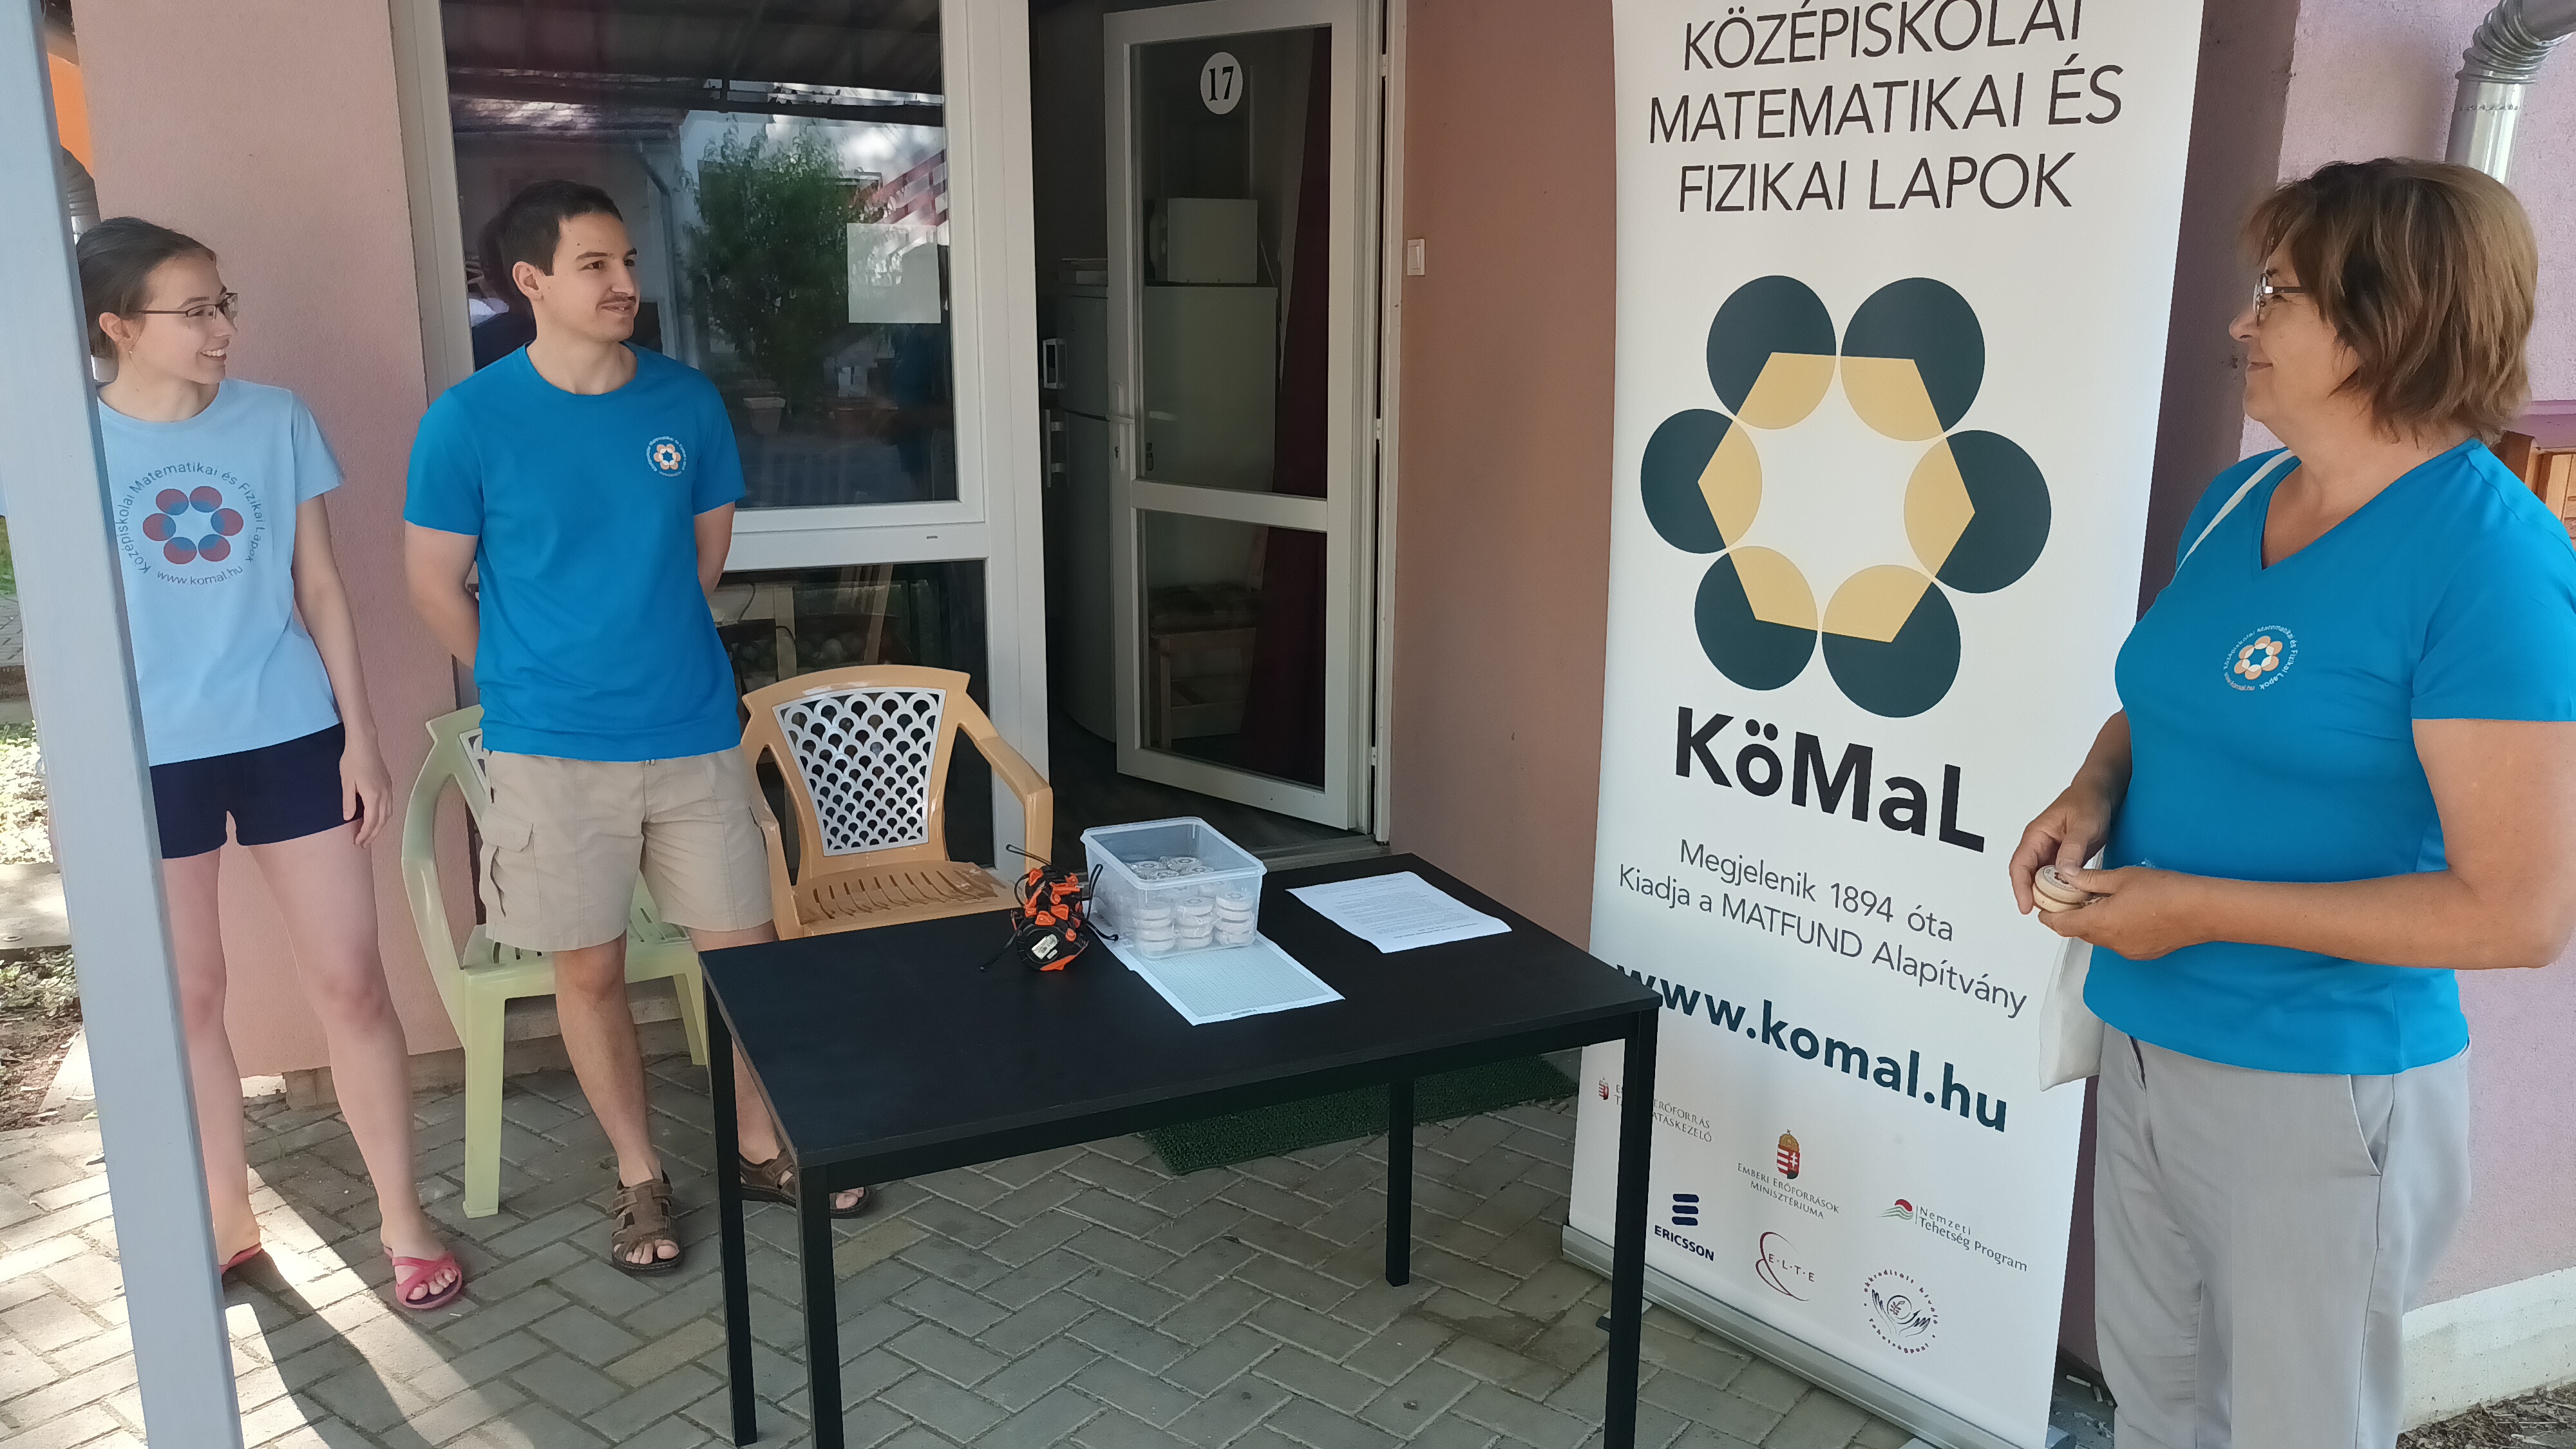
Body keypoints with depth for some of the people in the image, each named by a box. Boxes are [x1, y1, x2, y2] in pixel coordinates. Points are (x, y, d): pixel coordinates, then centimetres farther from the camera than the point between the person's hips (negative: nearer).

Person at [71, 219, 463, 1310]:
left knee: (351, 985, 3)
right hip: (153, 759, 0)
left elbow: (320, 588, 3)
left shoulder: (276, 421, -1)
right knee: (189, 1001, 11)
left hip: (290, 739, 0)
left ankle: (403, 1219, 16)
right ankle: (228, 1221, 29)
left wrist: (360, 737, 0)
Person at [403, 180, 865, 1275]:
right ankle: (639, 1175, 29)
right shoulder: (469, 420, -9)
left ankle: (761, 1147, 30)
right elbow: (435, 585, 1)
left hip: (696, 729, 3)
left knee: (742, 945, 9)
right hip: (553, 749, -2)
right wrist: (533, 681, 9)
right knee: (590, 968, 9)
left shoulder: (688, 401, 0)